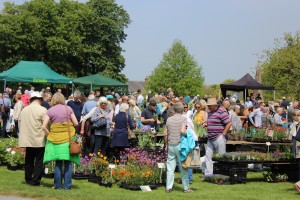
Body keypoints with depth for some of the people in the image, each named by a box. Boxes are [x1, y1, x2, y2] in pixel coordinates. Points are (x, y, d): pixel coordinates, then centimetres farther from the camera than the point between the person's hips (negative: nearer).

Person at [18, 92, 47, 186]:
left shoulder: (24, 110, 8)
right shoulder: (42, 110, -10)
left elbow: (20, 123, 13)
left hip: (27, 140, 5)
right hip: (39, 140, -5)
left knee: (29, 160, 15)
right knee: (39, 161, 1)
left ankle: (28, 179, 18)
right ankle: (35, 180, -2)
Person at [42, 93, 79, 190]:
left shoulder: (50, 111, 1)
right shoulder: (68, 109, 2)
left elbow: (44, 127, -6)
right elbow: (76, 123, 1)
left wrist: (49, 135, 8)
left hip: (55, 138, 0)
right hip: (68, 138, 0)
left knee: (58, 163, 7)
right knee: (68, 163, 5)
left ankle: (58, 185, 9)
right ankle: (67, 185, 4)